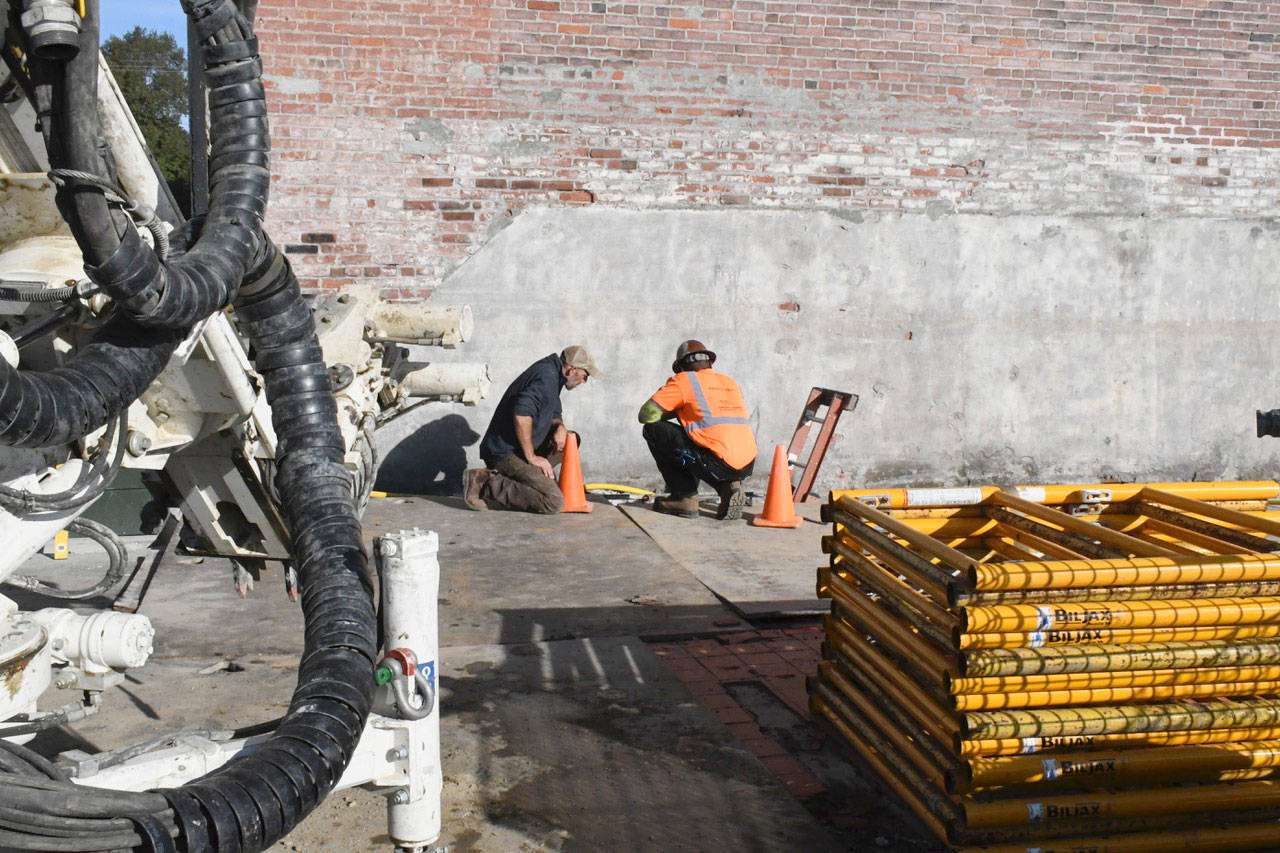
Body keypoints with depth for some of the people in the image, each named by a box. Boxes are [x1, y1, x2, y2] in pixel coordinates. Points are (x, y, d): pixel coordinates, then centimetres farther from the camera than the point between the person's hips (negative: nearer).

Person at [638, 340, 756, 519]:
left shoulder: (683, 380, 4)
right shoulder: (730, 382, 22)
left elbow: (646, 415, 3)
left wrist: (676, 412, 22)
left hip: (718, 464, -7)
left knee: (654, 430, 8)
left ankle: (684, 497, 8)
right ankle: (728, 487, 11)